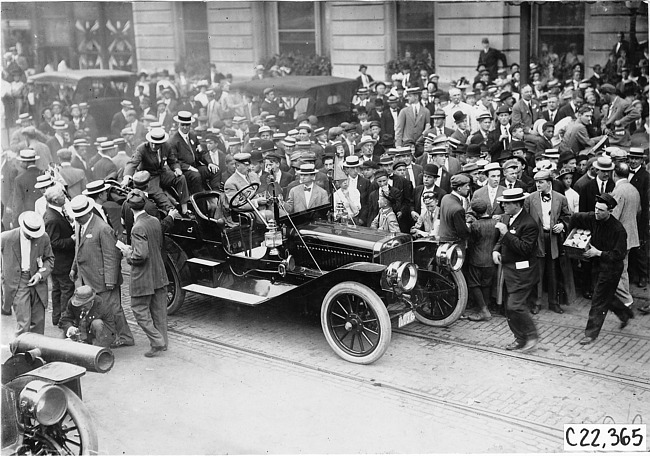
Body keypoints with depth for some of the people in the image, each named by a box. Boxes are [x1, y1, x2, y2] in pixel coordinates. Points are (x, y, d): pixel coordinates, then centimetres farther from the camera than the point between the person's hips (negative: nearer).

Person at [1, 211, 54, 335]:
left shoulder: (44, 237, -5)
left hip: (37, 282, 3)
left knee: (38, 321, 9)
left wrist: (41, 274, -8)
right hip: (17, 282, -3)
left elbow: (49, 259, 7)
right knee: (23, 323, -8)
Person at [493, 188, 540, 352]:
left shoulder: (529, 224, -17)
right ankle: (520, 338, 23)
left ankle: (531, 336, 5)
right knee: (509, 308, 11)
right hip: (507, 270, 9)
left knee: (516, 306, -13)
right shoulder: (506, 218, 10)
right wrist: (496, 250, 1)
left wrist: (506, 233, -26)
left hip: (521, 272, -9)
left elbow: (525, 249, -24)